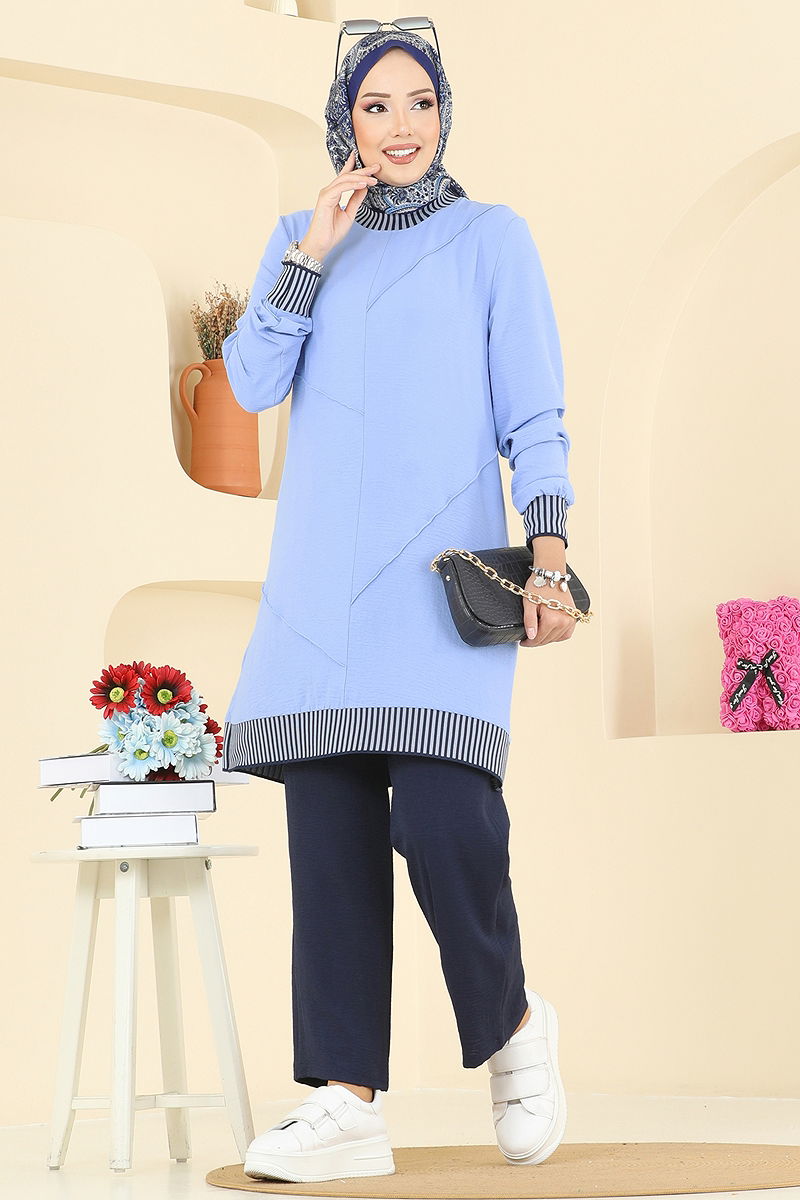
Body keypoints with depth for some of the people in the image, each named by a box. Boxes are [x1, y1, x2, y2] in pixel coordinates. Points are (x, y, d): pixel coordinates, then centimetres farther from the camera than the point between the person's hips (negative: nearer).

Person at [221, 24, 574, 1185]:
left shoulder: (493, 239, 9)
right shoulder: (300, 237, 18)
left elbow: (532, 412, 3)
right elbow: (252, 384, 7)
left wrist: (549, 549, -11)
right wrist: (313, 251, 0)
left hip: (442, 568, -3)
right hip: (321, 576, 4)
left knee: (440, 815, -19)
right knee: (329, 830, -4)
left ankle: (511, 1024, 7)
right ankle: (348, 1102, -3)